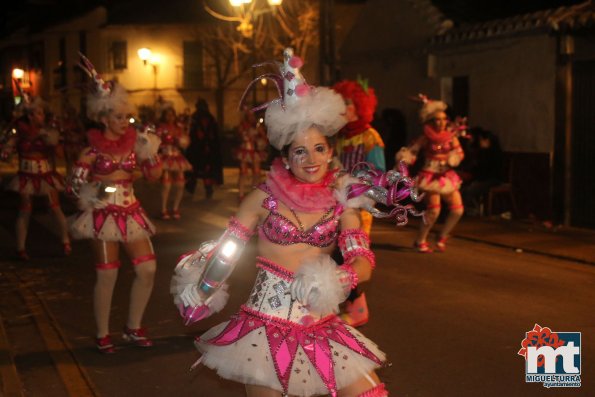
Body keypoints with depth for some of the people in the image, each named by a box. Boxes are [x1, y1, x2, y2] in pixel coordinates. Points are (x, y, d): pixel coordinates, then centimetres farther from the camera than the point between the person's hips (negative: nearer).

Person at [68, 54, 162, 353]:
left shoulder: (133, 140, 3)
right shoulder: (93, 148, -8)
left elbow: (154, 175, 5)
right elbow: (74, 183, -10)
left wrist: (150, 151, -11)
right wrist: (95, 191, -29)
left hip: (130, 211, 5)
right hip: (102, 214, -5)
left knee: (148, 268, 0)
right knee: (107, 274, -4)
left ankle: (133, 328, 18)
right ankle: (102, 334, 14)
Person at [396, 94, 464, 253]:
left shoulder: (451, 136, 4)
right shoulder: (426, 138, -5)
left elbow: (459, 153, 2)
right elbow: (410, 151, -2)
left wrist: (447, 158, -16)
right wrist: (404, 161, -19)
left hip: (447, 174, 5)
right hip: (431, 175, -5)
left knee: (458, 209, 1)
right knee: (434, 209, -15)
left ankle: (442, 237, 21)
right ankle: (420, 241, 3)